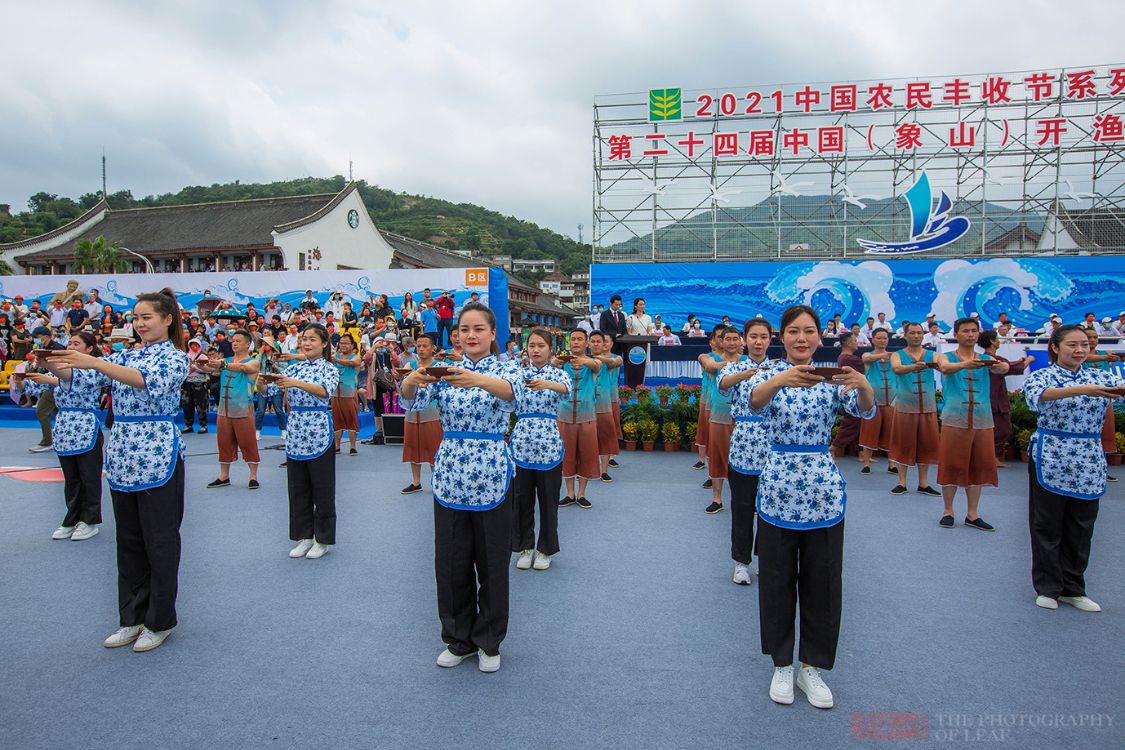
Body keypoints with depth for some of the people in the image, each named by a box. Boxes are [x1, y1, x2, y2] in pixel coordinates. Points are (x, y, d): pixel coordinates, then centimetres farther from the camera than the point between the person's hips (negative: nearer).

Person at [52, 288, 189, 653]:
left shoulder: (175, 357, -5)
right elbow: (76, 377, 6)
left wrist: (94, 362, -34)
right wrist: (57, 364, -16)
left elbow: (148, 381, -25)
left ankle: (160, 621, 15)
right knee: (129, 540, 13)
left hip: (157, 456, -6)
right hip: (122, 456, 7)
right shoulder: (125, 355, 14)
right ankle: (132, 618, 26)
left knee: (160, 541, 3)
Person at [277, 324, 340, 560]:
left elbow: (325, 391, -23)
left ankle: (323, 539, 16)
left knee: (322, 487, 3)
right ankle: (304, 536, 24)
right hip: (295, 432, 5)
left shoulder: (329, 368, -3)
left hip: (319, 433, -5)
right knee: (298, 487, 11)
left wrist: (297, 383, -36)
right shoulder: (294, 367, 11)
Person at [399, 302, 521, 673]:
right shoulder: (446, 371, 6)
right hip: (449, 475, 3)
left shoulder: (503, 368, -3)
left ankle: (489, 641, 27)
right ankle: (458, 639, 30)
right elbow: (413, 398, -12)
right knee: (451, 562, 11)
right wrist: (413, 380, -35)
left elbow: (511, 390, -28)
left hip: (490, 476, -3)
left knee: (492, 563, 8)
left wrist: (479, 380, -48)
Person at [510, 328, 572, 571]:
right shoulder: (518, 374, 6)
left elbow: (566, 389, -23)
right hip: (521, 442, 2)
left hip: (549, 444, -1)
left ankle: (545, 549, 23)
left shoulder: (558, 374, 1)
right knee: (521, 498, 9)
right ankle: (525, 547, 25)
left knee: (548, 499, 7)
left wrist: (547, 384, -44)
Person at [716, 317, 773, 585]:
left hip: (773, 449, 1)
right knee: (742, 507, 7)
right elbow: (722, 383, -22)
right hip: (743, 447, -1)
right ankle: (742, 562, 22)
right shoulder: (735, 367, 2)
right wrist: (743, 375, -43)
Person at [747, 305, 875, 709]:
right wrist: (780, 379, -46)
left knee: (823, 582, 10)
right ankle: (782, 665, 27)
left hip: (824, 492, 2)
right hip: (778, 490, -1)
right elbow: (756, 401, -26)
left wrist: (862, 383, -38)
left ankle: (812, 667, 28)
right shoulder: (770, 374, -2)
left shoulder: (832, 377, 2)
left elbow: (865, 411, -17)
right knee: (777, 581, 9)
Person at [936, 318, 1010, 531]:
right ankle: (948, 512, 12)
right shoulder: (946, 357, 5)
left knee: (979, 466, 6)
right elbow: (945, 367, -20)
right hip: (954, 418, -3)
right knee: (952, 465, 0)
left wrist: (1002, 366, -36)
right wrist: (965, 364, -41)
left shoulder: (986, 359, 11)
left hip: (983, 419, 3)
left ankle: (972, 515, 16)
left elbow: (1002, 368, -11)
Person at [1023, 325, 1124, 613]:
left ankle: (1073, 589, 23)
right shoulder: (1042, 376, -4)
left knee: (1081, 529, 10)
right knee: (1047, 527, 5)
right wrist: (1082, 390, -40)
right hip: (1050, 459, -4)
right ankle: (1048, 588, 17)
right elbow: (1038, 395, -27)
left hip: (1089, 463, 4)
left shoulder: (1100, 376, 9)